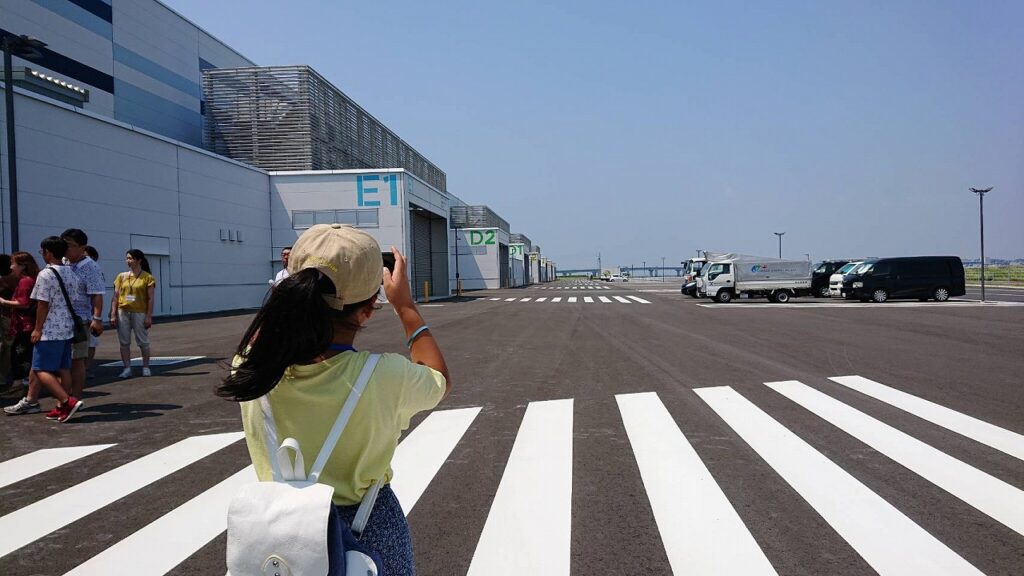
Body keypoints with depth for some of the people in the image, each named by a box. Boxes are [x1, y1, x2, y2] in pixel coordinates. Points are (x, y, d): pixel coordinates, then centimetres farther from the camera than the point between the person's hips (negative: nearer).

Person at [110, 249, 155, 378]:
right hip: (123, 312, 3)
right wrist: (113, 314, 0)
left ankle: (146, 367, 16)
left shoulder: (147, 278, -2)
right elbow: (115, 297, 7)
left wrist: (149, 316, -10)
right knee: (124, 342, 4)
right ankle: (127, 368, 11)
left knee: (143, 342, 4)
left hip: (139, 313, -3)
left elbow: (150, 299, -4)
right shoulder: (121, 276, 9)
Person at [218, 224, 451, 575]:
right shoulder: (386, 377, -27)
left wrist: (307, 285, 7)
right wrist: (404, 305, 2)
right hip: (369, 533, -2)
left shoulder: (252, 367, -19)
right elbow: (440, 380, -3)